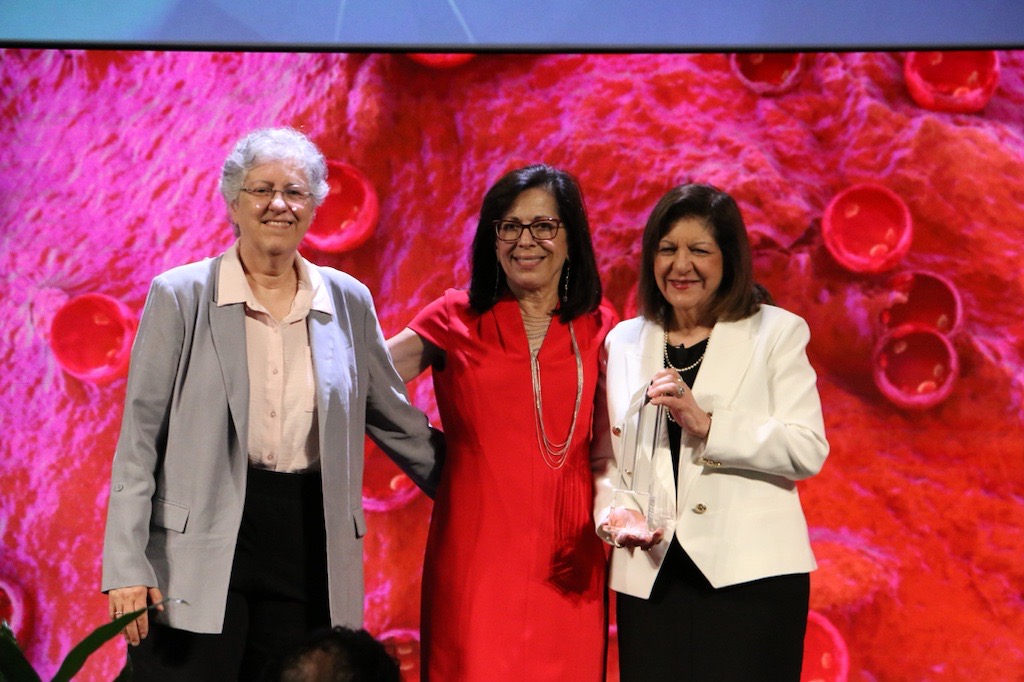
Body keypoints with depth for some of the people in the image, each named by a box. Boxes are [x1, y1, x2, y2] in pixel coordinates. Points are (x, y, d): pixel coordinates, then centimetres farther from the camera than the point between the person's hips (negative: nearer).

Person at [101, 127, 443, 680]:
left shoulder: (348, 302, 8)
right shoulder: (180, 296, -1)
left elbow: (397, 422, 17)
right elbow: (139, 438, -2)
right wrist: (127, 566, -9)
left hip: (310, 545, 3)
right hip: (201, 549, -3)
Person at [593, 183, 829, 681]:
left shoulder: (777, 333, 4)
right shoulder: (625, 342, 14)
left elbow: (808, 451, -7)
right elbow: (605, 457, 16)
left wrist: (705, 424, -16)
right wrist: (612, 513, -4)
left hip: (749, 576, -3)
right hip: (651, 576, 3)